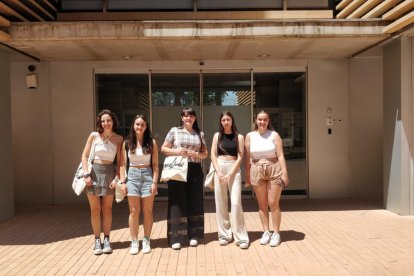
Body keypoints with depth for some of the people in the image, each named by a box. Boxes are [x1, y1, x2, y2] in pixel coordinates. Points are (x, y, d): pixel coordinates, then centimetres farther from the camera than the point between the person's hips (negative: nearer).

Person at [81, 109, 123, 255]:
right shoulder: (94, 136, -4)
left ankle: (106, 240, 18)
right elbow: (84, 156, -1)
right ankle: (97, 240, 16)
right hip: (94, 172, 0)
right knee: (95, 209, 5)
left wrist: (117, 178, -7)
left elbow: (119, 161, 1)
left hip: (109, 173, 0)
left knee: (107, 209, 8)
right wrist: (86, 174, -9)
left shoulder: (119, 139, -2)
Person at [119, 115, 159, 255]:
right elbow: (123, 164, 5)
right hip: (132, 176, 1)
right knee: (134, 211, 3)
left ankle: (146, 241, 17)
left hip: (147, 175, 0)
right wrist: (122, 181, -2)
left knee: (147, 211, 5)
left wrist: (155, 182, -5)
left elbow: (155, 164, 1)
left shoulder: (151, 142, 1)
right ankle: (134, 242, 13)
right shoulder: (127, 143, 4)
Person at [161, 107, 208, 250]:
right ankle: (176, 237, 3)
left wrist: (196, 154, -7)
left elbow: (205, 153, 14)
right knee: (177, 202, -2)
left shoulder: (200, 134, 12)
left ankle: (194, 235, 18)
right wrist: (176, 151, -13)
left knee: (195, 202, 6)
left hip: (195, 170, 3)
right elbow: (163, 149, 4)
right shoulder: (174, 131, 4)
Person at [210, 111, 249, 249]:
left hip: (234, 169, -2)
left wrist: (230, 173, -12)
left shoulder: (239, 137, 5)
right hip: (219, 168, 2)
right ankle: (224, 234, 15)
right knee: (220, 203, 3)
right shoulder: (217, 135, 10)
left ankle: (241, 237, -1)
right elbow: (213, 154, 4)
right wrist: (219, 171, -10)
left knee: (236, 203, -9)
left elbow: (240, 157, -1)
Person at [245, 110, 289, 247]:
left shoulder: (274, 135, -1)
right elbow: (248, 157, 6)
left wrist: (284, 173, -11)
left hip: (274, 170, -2)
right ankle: (266, 232, 20)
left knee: (273, 203, 0)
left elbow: (280, 155, -5)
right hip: (257, 171, 2)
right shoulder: (250, 136, 4)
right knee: (262, 204, 8)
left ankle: (276, 233, 12)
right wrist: (247, 175, 5)